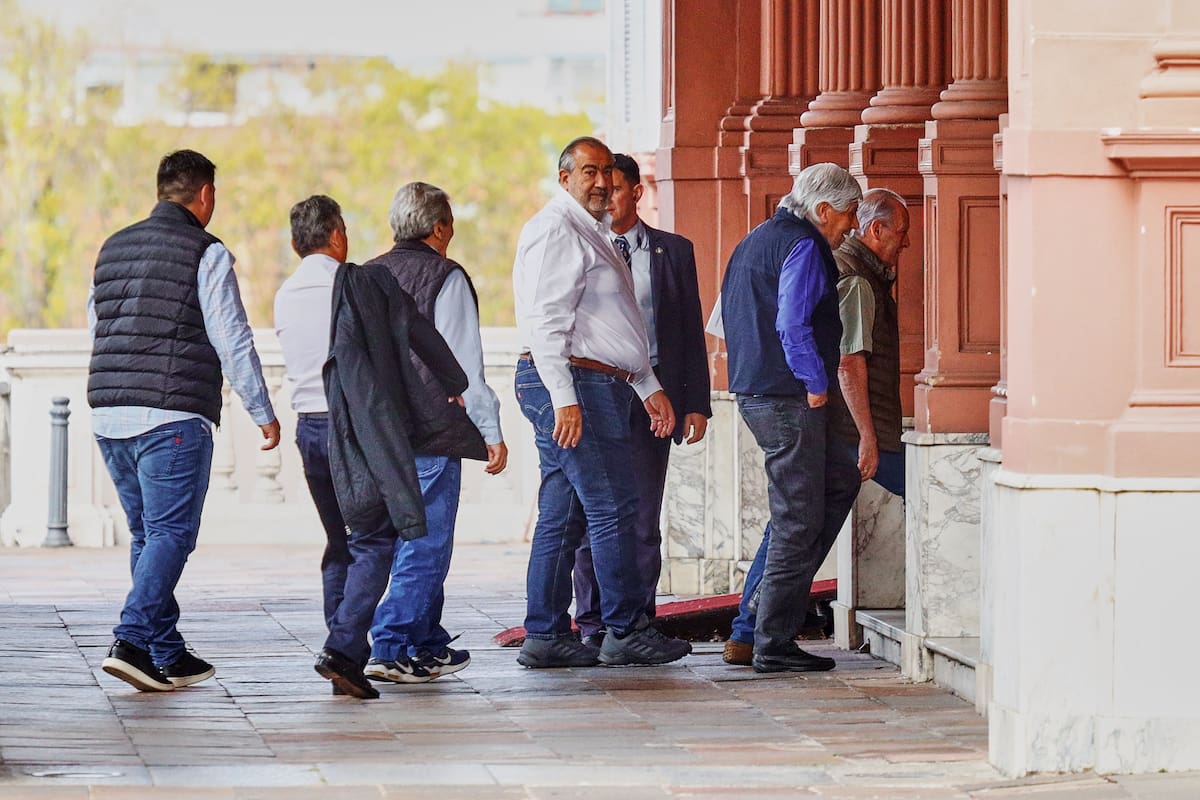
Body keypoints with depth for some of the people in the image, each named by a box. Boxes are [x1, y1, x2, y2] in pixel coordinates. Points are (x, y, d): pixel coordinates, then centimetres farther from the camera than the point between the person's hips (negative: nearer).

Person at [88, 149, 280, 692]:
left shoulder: (113, 249, 16)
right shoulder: (205, 253, -5)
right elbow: (233, 341, -7)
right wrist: (263, 413, 0)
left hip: (108, 416, 7)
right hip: (173, 417, -7)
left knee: (146, 535, 13)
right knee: (170, 535, -6)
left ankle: (168, 656, 13)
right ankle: (131, 641, -20)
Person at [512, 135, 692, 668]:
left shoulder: (594, 234, 23)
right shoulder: (555, 230, -9)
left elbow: (613, 329, 29)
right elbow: (546, 322, -18)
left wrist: (649, 387, 24)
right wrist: (564, 398, -24)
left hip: (602, 385, 10)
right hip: (570, 385, -10)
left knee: (562, 515, 8)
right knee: (612, 508, -9)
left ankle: (545, 635, 9)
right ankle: (626, 632, -6)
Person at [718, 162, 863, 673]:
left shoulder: (753, 243, 18)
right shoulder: (802, 247, -13)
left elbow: (727, 319, 23)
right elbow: (793, 325, -24)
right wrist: (816, 384, -14)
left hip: (754, 395, 10)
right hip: (788, 399, -10)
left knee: (841, 480, 23)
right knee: (797, 523, -4)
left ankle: (778, 591, 18)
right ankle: (774, 645, -2)